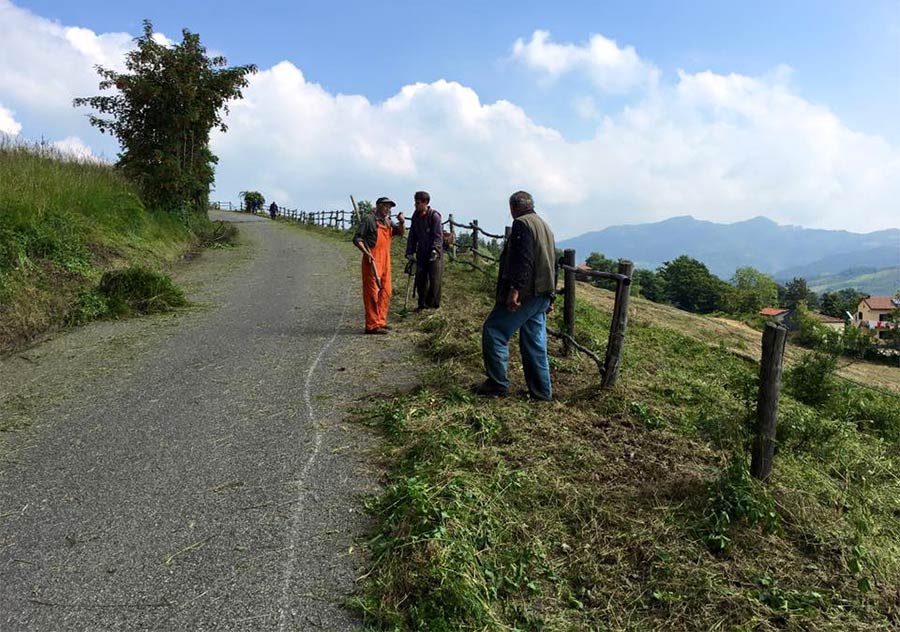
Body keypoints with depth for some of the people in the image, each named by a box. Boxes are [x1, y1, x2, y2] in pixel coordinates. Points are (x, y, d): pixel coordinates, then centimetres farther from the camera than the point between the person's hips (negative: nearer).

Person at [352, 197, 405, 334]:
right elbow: (357, 239, -8)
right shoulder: (368, 219, -4)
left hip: (385, 260, 9)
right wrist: (366, 252, -21)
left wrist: (402, 222, 1)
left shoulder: (388, 222, 20)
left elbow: (401, 232, 22)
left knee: (385, 292, 11)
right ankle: (372, 325, -7)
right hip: (372, 260, -9)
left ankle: (381, 322, 21)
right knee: (372, 292, -9)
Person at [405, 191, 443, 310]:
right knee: (420, 279, 5)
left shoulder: (434, 216, -10)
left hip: (434, 254, -6)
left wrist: (435, 250, -25)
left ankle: (433, 304, 9)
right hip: (421, 253, 6)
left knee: (434, 280, -2)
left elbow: (438, 236, -14)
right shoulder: (416, 216, 8)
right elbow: (412, 235, 11)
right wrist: (410, 252, 5)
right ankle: (422, 304, 15)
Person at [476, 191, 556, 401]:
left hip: (524, 294, -9)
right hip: (543, 295, 9)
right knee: (535, 342, 12)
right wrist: (550, 294, 27)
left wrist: (515, 289, -28)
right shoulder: (545, 226, 22)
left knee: (493, 332, -2)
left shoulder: (522, 224, -8)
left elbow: (523, 260, -23)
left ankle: (497, 384, -1)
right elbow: (552, 263, 24)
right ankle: (541, 390, 14)